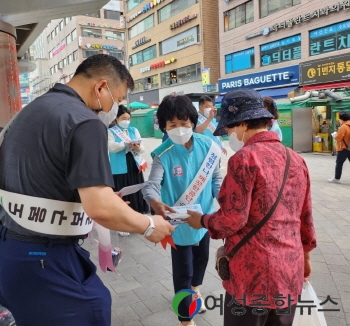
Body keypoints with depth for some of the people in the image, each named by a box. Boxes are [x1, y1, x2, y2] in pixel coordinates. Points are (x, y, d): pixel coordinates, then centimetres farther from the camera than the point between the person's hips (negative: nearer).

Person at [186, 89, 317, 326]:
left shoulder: (244, 158, -17)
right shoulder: (296, 159, 5)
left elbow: (232, 219, -18)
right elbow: (305, 216, 12)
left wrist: (202, 220, 1)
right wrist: (305, 253, 25)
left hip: (254, 273, -7)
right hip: (291, 270, 7)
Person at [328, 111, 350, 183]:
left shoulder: (343, 127, -18)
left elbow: (338, 138, -18)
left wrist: (335, 135, 1)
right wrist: (337, 134, 11)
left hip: (343, 148, -7)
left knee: (339, 164, 4)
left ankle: (336, 178, 11)